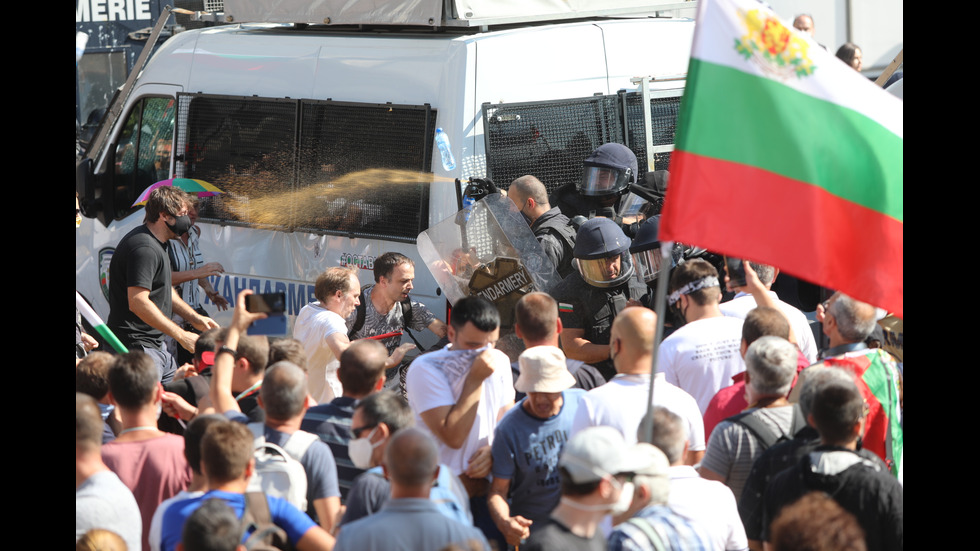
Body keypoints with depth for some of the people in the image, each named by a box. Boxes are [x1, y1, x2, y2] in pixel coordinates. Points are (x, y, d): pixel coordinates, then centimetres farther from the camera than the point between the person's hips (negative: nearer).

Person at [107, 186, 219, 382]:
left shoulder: (157, 244, 16)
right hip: (137, 347, -11)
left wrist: (194, 318, 17)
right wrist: (181, 335, -24)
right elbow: (138, 302, -27)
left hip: (156, 344, 11)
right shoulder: (144, 249, -19)